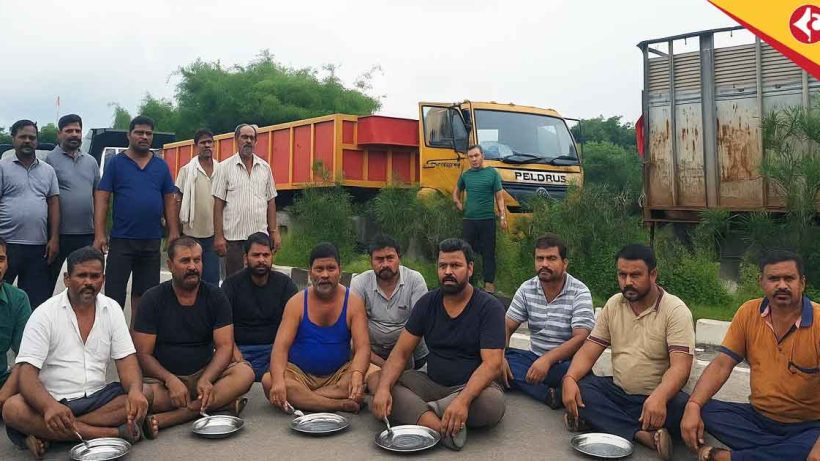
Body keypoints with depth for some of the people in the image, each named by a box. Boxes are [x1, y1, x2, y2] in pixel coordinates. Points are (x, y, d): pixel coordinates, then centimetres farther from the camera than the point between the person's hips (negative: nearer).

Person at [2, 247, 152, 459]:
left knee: (144, 397, -23)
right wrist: (49, 406, -36)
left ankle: (45, 435, -24)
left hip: (97, 397, 2)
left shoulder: (112, 309, 4)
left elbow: (126, 360, -1)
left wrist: (135, 390, -25)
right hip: (53, 400, -2)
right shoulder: (45, 314, -6)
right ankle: (114, 432, -32)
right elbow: (28, 372, -14)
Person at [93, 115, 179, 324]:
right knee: (114, 293, -1)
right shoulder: (116, 163, 0)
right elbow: (101, 199, -3)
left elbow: (169, 201, 10)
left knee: (143, 293, 13)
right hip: (122, 239, -3)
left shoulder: (161, 166, 9)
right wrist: (99, 235, -11)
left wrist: (174, 232, 2)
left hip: (152, 241, 3)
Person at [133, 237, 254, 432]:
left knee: (245, 373, -27)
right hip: (164, 377, -2)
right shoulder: (153, 299, -2)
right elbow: (143, 354, -7)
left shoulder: (215, 297, 2)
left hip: (205, 373, 2)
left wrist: (205, 380, -24)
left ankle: (168, 418, -31)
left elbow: (225, 346, -5)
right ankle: (221, 403, -25)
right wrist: (170, 380, -25)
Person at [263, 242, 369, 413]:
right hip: (299, 373, 0)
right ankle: (342, 405, -31)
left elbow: (363, 347, -14)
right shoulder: (297, 303, -4)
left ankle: (301, 398, -25)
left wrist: (357, 375, -36)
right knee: (269, 381, -30)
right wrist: (278, 380, -34)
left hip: (338, 375, 0)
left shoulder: (353, 303, -4)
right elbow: (281, 346, -13)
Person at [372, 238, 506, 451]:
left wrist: (463, 400, -36)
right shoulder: (427, 303, 4)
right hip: (432, 383, 4)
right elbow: (400, 353, -1)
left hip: (473, 386, -3)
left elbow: (492, 364, -19)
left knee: (492, 402, -37)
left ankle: (423, 410, -21)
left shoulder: (490, 307, -8)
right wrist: (383, 388, -21)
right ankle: (442, 428, -37)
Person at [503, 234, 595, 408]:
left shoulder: (579, 293, -9)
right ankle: (550, 396, -33)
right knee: (495, 360, -24)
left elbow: (581, 338, -19)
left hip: (566, 362, -5)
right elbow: (507, 327, 2)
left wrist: (547, 359, -32)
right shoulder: (526, 289, 4)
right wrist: (500, 357, -18)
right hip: (535, 358, 5)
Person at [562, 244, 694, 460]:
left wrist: (659, 397, -42)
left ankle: (597, 419, -26)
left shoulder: (676, 310, -10)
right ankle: (641, 434, -29)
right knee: (576, 389, -23)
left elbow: (680, 366, -21)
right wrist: (570, 378, -21)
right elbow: (589, 351, 1)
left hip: (656, 398, -4)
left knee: (683, 407, -35)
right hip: (617, 391, 4)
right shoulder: (612, 305, 5)